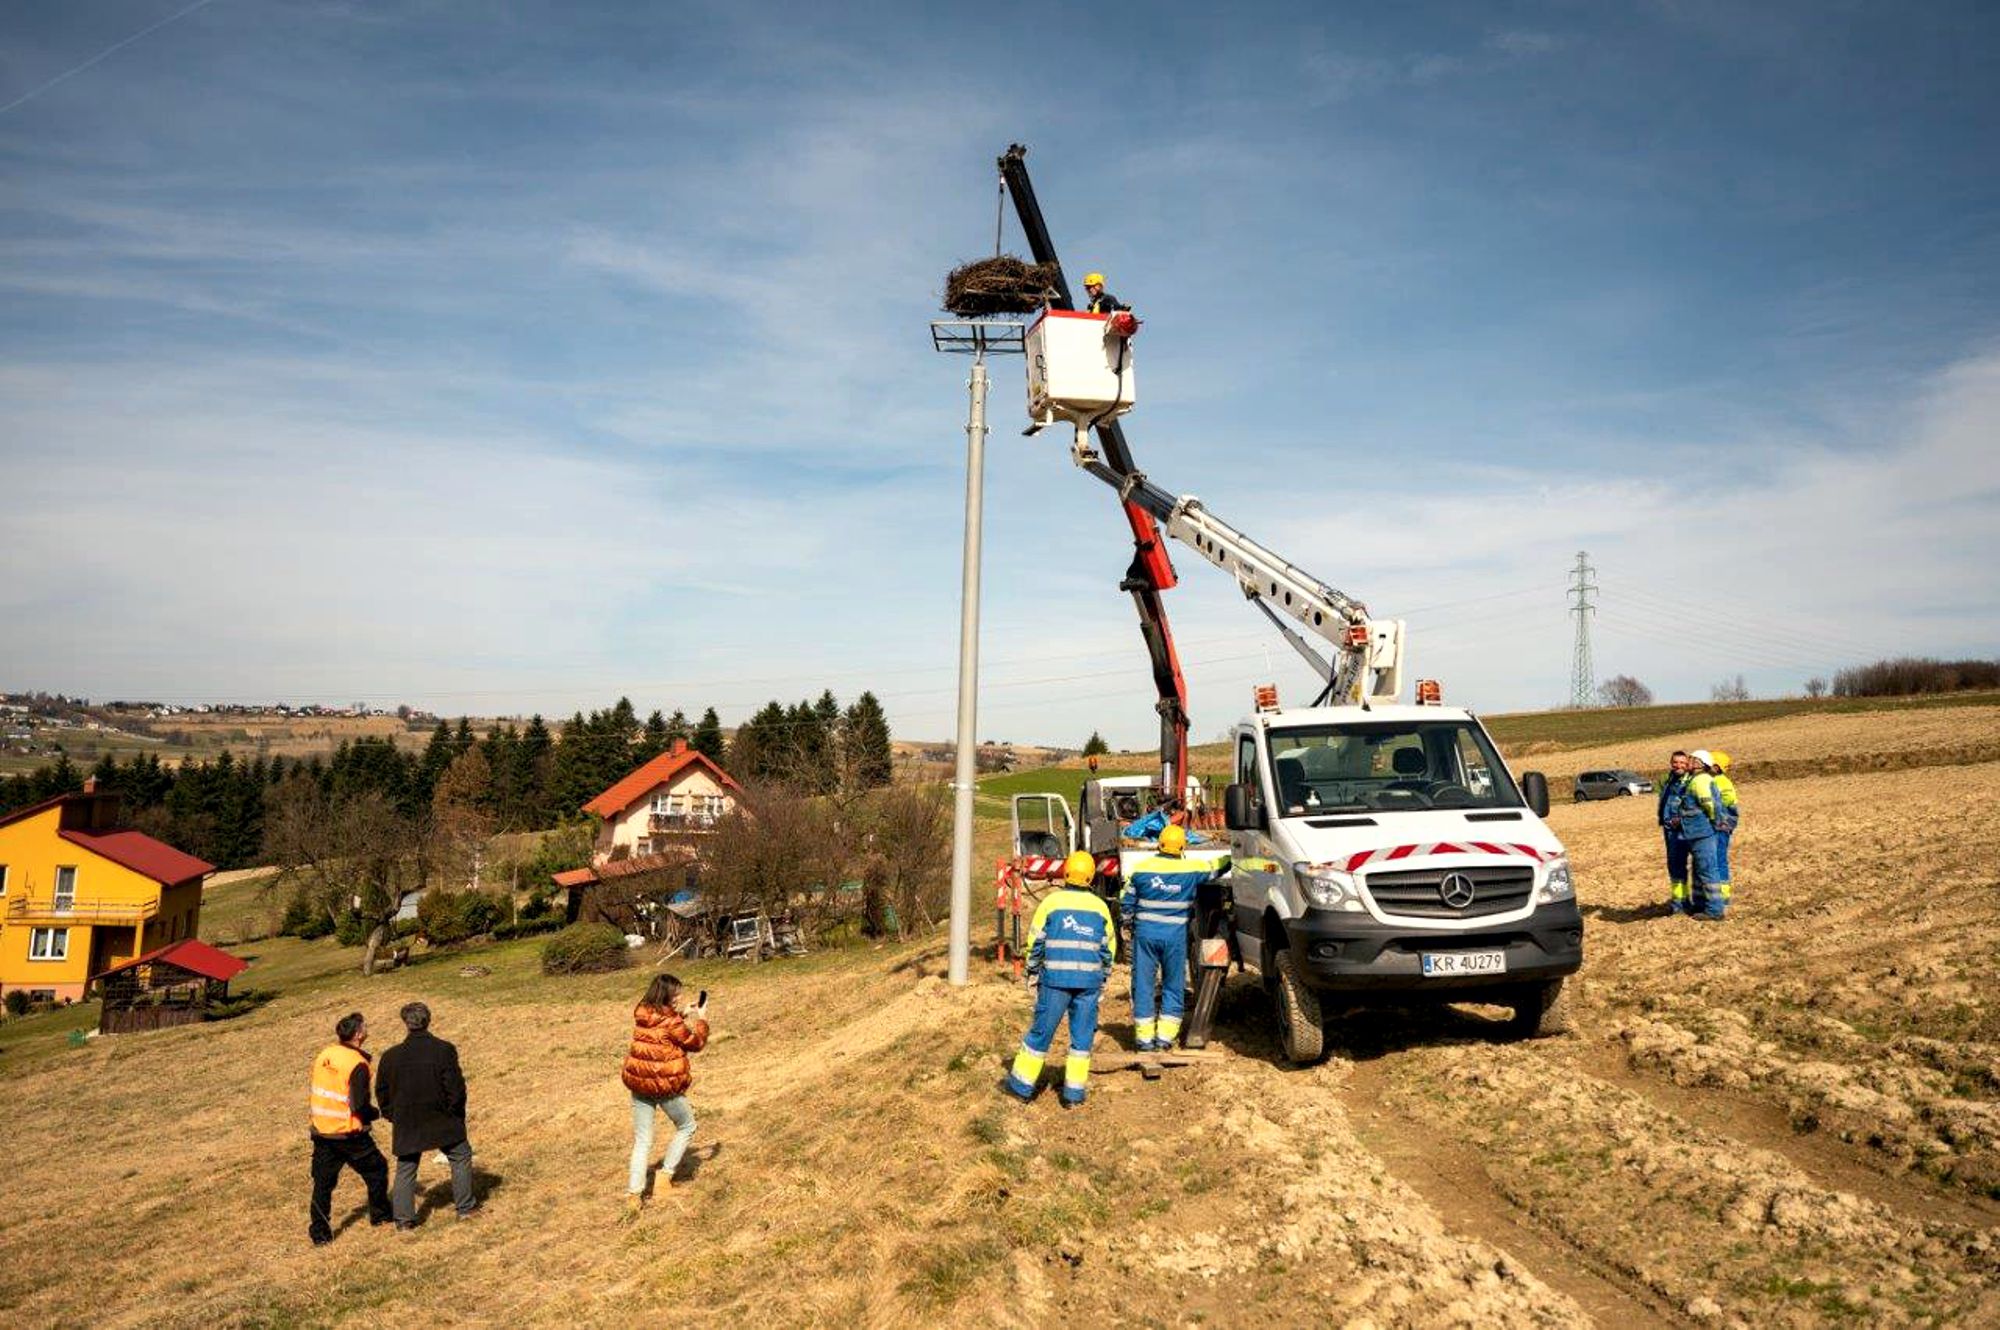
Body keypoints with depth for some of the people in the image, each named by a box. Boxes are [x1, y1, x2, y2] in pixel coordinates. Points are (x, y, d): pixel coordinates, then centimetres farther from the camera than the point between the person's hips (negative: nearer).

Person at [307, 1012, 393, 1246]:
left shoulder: (322, 1055, 1)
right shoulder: (357, 1064, -19)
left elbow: (312, 1093, 11)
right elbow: (360, 1107, -21)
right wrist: (378, 1113, -2)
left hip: (322, 1131, 6)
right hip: (349, 1134, -6)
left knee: (323, 1182, 12)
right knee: (377, 1169, 14)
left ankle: (320, 1233, 13)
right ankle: (380, 1214, 26)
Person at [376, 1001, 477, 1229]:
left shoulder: (391, 1056, -6)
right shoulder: (444, 1050, -14)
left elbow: (382, 1091, 4)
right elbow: (456, 1088, -13)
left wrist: (393, 1116, 18)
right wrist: (456, 1114, 2)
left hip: (407, 1124, 2)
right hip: (442, 1121, -2)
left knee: (406, 1169, 15)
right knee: (460, 1157, 16)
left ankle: (404, 1218, 14)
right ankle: (465, 1206, 18)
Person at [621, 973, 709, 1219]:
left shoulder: (641, 1015, 2)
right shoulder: (671, 1022, -18)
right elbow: (696, 1043, -5)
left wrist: (684, 1017, 16)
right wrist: (701, 1020, 7)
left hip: (639, 1083, 6)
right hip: (666, 1085, -6)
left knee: (642, 1142, 12)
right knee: (686, 1127, 19)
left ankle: (633, 1195, 5)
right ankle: (665, 1177, 17)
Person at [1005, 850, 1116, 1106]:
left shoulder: (1051, 901, -2)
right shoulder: (1100, 906, 6)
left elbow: (1035, 941, 1)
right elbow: (1109, 948, 13)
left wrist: (1033, 974, 12)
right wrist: (1103, 979, 22)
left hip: (1055, 979, -2)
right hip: (1089, 980, 2)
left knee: (1040, 1031, 6)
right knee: (1082, 1035, 9)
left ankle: (1022, 1085, 15)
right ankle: (1074, 1092, 13)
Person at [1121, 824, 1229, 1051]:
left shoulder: (1141, 868, -1)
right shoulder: (1191, 870, -2)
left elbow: (1126, 903, 5)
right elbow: (1217, 868, 15)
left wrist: (1130, 923, 22)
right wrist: (1232, 858, 35)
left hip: (1145, 932, 0)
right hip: (1175, 935, 0)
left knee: (1144, 983, 6)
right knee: (1174, 984, 11)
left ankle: (1144, 1037, 7)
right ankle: (1165, 1035, 9)